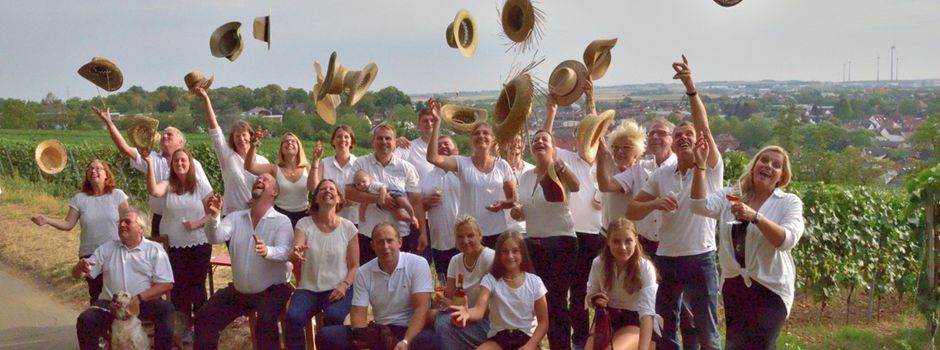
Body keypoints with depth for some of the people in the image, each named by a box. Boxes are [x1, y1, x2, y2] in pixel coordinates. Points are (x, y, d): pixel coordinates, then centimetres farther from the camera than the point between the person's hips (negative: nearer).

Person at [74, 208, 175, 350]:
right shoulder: (106, 249, 14)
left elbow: (166, 284, -3)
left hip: (145, 302, -2)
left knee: (166, 309, -32)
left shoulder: (154, 249, 5)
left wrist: (138, 298, -16)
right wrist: (80, 267, -15)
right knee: (86, 320, -24)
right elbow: (78, 274, 11)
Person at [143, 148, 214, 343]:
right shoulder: (168, 186, -2)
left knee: (197, 285, 5)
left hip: (199, 245, -1)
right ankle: (186, 326, 21)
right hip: (176, 246, 1)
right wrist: (150, 164, -31)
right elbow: (153, 191, -25)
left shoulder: (201, 187, -3)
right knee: (180, 286, 7)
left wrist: (198, 224, -19)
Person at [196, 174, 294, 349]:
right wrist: (214, 217, -35)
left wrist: (267, 251, -48)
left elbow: (284, 252, -25)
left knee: (266, 322, -30)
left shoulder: (282, 221, -10)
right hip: (239, 290, 5)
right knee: (204, 317, 0)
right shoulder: (236, 217, 3)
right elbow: (216, 237, -14)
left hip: (272, 290, -5)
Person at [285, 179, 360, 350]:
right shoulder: (304, 224, 1)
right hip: (308, 289, 1)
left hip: (337, 289, 0)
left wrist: (344, 285, -14)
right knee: (293, 317, -29)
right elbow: (294, 256, -13)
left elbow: (354, 266, 5)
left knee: (334, 316, -32)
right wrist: (296, 255, -37)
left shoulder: (348, 227, 1)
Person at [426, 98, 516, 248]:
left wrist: (502, 204, -13)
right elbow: (432, 157, -17)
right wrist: (437, 122, -20)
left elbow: (514, 199, 11)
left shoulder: (502, 166, 4)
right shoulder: (462, 163, -1)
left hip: (497, 233, 1)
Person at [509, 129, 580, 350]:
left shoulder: (558, 171, -10)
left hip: (560, 242, -7)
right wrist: (517, 212, -3)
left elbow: (575, 187, -33)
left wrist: (557, 165, -52)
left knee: (556, 301, -5)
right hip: (533, 243, 7)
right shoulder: (525, 177, 9)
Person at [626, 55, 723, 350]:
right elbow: (631, 211, 6)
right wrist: (655, 203, -16)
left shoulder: (711, 168, -3)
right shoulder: (661, 175, 8)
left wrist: (691, 88, -32)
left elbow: (705, 128, -20)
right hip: (666, 259, 4)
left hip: (700, 259, -4)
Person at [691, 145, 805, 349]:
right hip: (733, 287, 4)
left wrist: (755, 216, -33)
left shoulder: (789, 202, -2)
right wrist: (700, 166, -22)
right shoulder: (730, 196, 6)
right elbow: (700, 206, -13)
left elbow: (787, 240, -20)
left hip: (770, 288, -4)